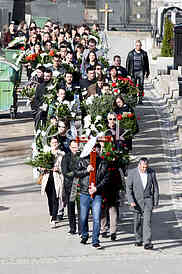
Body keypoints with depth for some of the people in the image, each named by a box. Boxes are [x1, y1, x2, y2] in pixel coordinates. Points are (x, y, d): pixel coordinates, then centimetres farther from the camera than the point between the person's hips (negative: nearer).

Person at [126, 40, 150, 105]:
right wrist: (127, 72, 6)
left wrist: (147, 72, 15)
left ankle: (140, 100, 0)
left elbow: (146, 63, 17)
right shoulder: (131, 53, 8)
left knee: (141, 86, -4)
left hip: (141, 72, 0)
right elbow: (128, 63, 11)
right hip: (133, 72, 0)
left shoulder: (144, 53, 10)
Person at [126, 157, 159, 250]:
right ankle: (139, 240, 28)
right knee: (137, 222, 10)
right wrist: (131, 201, -15)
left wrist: (156, 201, 4)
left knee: (147, 221, -13)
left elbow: (155, 187, 6)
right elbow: (128, 188, -6)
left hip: (148, 200, -1)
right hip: (136, 201, 1)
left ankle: (147, 243, -19)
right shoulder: (132, 172, -6)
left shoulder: (151, 172, -2)